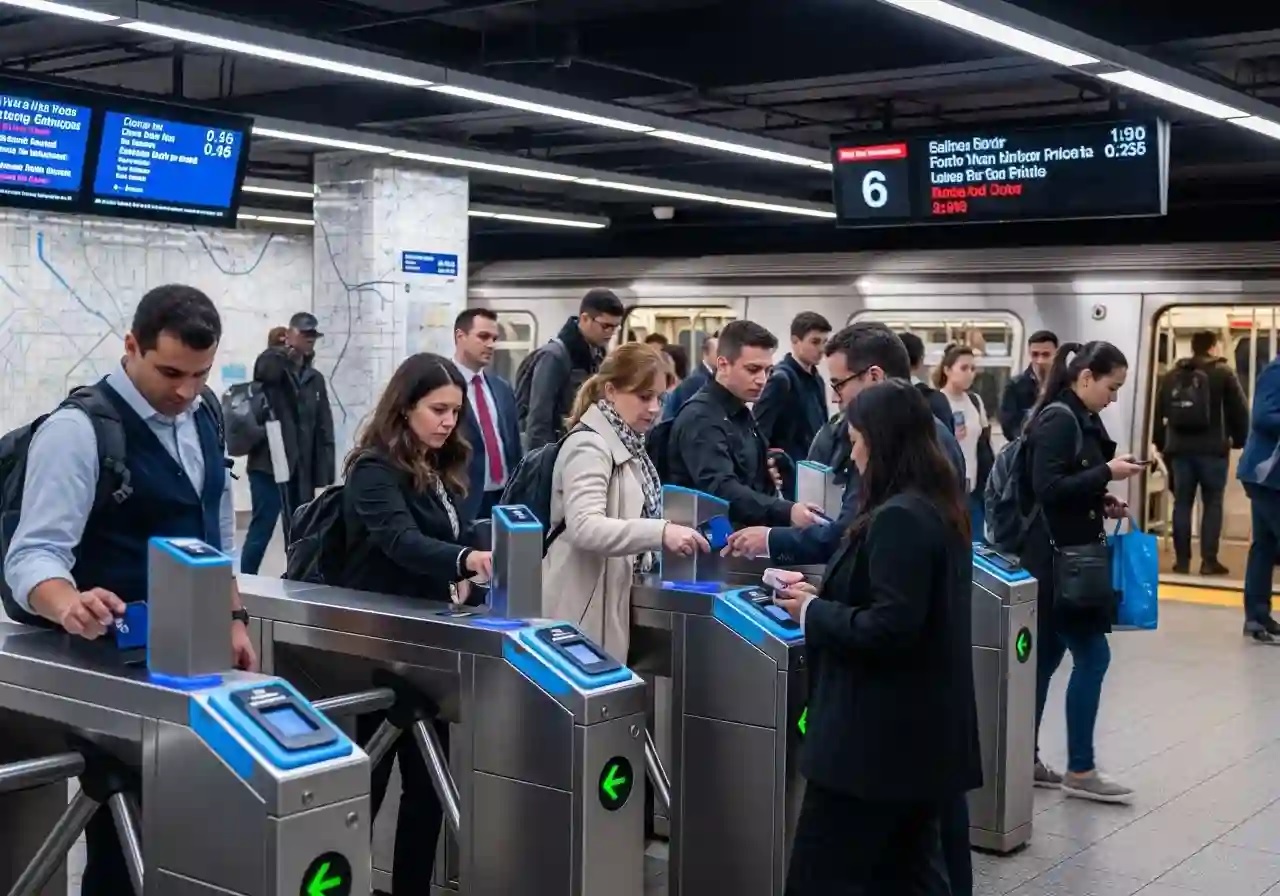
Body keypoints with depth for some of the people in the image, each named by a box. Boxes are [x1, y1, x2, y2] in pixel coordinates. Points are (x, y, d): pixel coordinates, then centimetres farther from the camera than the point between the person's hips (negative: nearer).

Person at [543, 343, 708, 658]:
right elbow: (584, 527, -32)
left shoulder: (625, 444, 12)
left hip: (611, 598, 9)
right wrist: (660, 532, -41)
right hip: (584, 606, -9)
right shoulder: (590, 445, -17)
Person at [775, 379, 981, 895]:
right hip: (926, 730, 10)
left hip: (880, 733, -10)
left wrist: (812, 612, -11)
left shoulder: (898, 518, -20)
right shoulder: (940, 508, 10)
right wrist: (823, 595, 11)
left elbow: (889, 628, -25)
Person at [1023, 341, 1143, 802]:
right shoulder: (1059, 419, -15)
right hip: (1053, 558, -10)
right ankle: (1080, 770, 4)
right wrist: (1107, 472, -19)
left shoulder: (1077, 419, 13)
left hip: (1066, 557, 10)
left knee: (1046, 657, 12)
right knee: (1092, 656, -4)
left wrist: (1101, 503, 6)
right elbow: (1047, 488, -23)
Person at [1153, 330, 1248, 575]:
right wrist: (1239, 440, 11)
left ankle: (1182, 560, 6)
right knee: (1212, 503, 3)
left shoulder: (1172, 376, 10)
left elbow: (1159, 412, 12)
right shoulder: (1223, 373, -2)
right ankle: (1209, 560, 0)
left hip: (1180, 448, 3)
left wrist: (1161, 443, 19)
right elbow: (1239, 411, -2)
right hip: (1212, 449, -3)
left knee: (1182, 503, 7)